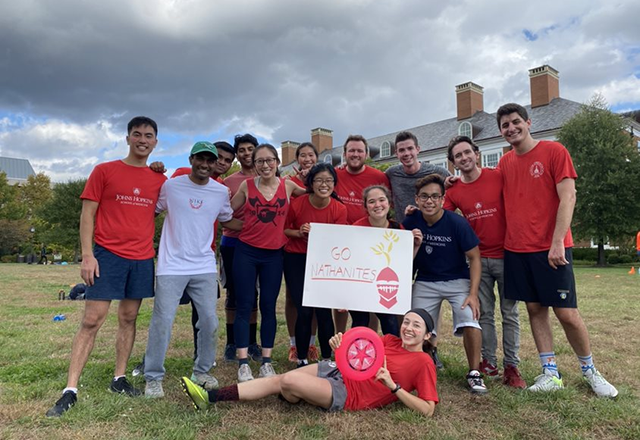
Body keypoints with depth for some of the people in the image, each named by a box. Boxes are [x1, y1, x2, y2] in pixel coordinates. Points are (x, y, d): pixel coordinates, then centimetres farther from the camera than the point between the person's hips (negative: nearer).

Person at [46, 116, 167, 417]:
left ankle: (119, 379, 22)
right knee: (91, 321, -3)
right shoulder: (104, 171, 0)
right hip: (108, 255, -3)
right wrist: (87, 255, -10)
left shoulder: (159, 179, 8)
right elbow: (87, 214, -2)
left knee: (129, 319, 10)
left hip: (142, 259, 3)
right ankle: (70, 390, 3)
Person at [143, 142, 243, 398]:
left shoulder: (221, 191, 5)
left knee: (210, 322, 8)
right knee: (163, 322, -1)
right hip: (172, 266, -3)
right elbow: (153, 211, 9)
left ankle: (202, 371, 28)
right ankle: (153, 378, 17)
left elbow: (227, 221, 18)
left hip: (205, 268, 3)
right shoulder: (171, 185, -2)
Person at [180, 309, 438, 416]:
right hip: (337, 371, 6)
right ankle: (209, 397, -6)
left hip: (348, 395, -6)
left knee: (287, 380, -20)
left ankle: (213, 397, -10)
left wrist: (393, 386, -21)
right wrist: (341, 346, -4)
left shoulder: (423, 363, -5)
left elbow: (428, 410, -12)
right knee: (278, 380, -10)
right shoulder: (390, 340, 12)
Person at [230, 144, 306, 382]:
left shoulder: (288, 186, 1)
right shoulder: (246, 186, 0)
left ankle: (266, 361, 16)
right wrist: (247, 225, -3)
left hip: (274, 255, 1)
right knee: (244, 306, 0)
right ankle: (243, 363, 6)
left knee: (269, 307, 7)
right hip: (246, 252, -1)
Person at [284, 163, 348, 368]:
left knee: (324, 310, -3)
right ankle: (302, 359, 16)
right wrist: (299, 233, -19)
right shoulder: (297, 204, -15)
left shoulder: (339, 209, -11)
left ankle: (327, 358, 16)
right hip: (296, 260, -1)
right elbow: (282, 229, 0)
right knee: (304, 311, -4)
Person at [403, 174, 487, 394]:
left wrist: (473, 293, -18)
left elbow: (474, 258, -11)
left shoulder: (457, 223, -18)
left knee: (470, 320, -24)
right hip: (425, 282, 3)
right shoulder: (411, 222, -10)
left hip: (458, 280, -2)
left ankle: (474, 373, -3)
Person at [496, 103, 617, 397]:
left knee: (567, 313, 0)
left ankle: (589, 370, 22)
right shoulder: (505, 163, 10)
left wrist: (557, 242, -17)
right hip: (516, 249, 4)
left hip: (551, 249, -4)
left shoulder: (554, 151, -4)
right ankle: (550, 373, 18)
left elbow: (568, 198, -10)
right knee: (535, 309, 7)